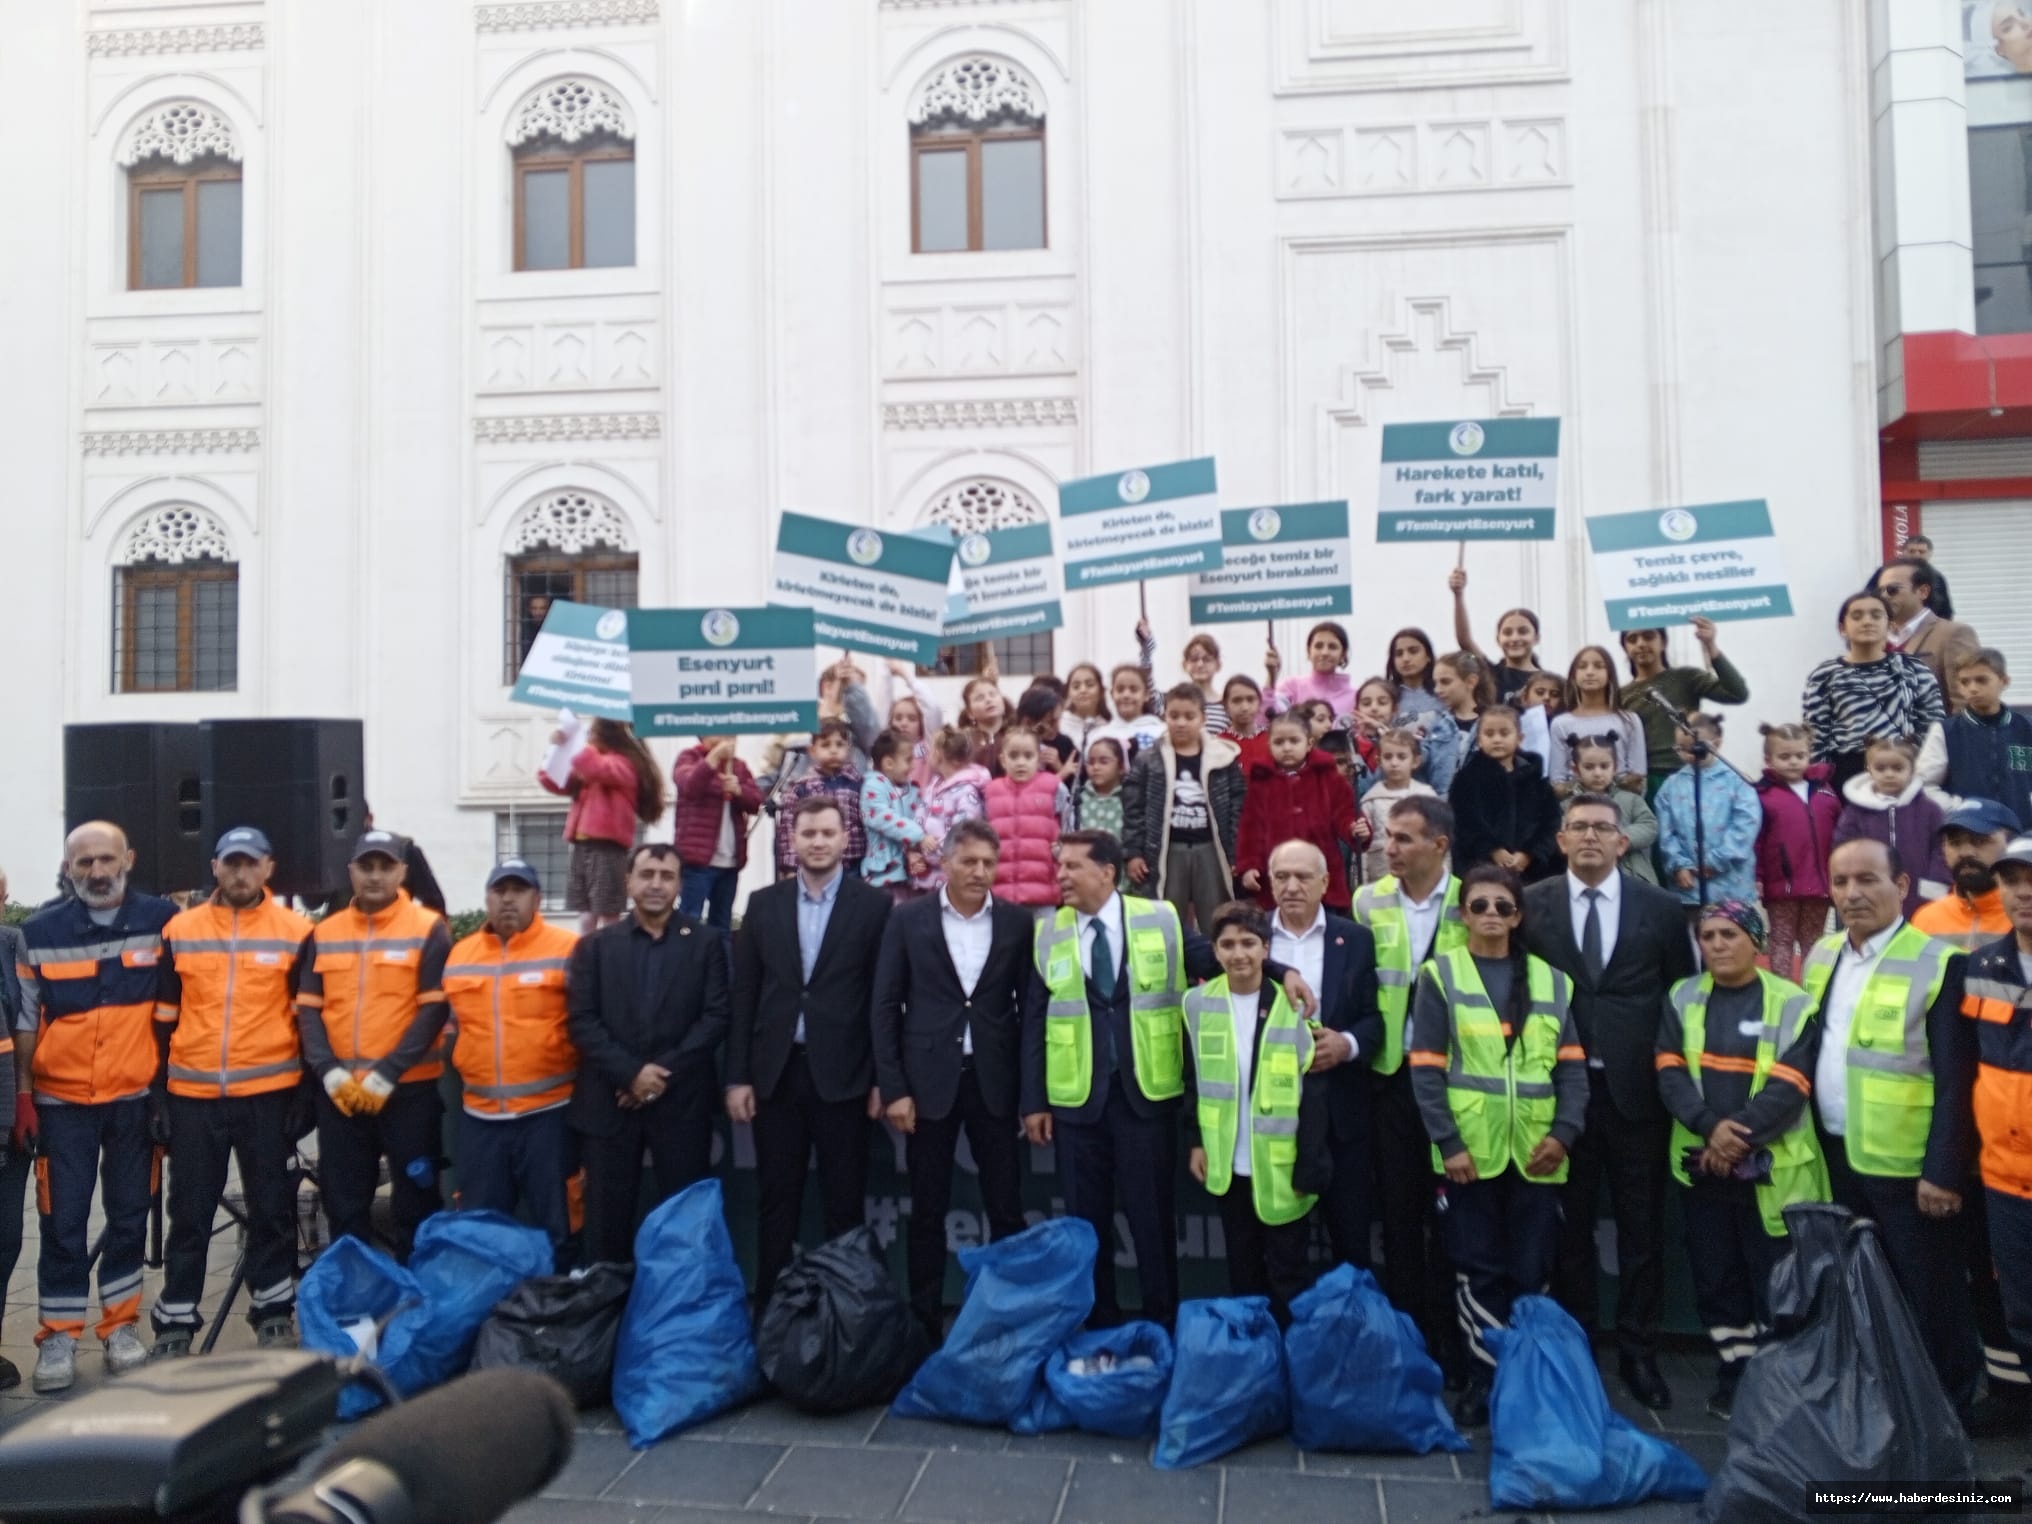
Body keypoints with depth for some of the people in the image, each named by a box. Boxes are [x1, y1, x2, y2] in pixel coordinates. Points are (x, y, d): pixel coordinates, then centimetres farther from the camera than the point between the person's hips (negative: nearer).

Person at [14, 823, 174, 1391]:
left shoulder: (163, 921, -3)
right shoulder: (39, 932, -2)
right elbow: (24, 1021, 2)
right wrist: (21, 1096, -2)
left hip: (137, 1098, 1)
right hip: (62, 1101, 0)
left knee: (130, 1214, 11)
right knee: (64, 1221, 3)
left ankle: (121, 1324, 24)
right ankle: (58, 1336, 15)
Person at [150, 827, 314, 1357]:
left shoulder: (295, 932, -1)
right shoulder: (180, 931, 5)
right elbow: (164, 1018, 9)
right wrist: (158, 1091, 5)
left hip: (268, 1092, -1)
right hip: (192, 1094, 2)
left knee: (271, 1208, 8)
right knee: (189, 1213, 9)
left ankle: (273, 1314, 21)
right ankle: (176, 1323, 21)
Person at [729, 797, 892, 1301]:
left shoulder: (873, 904, -2)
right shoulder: (763, 903, 6)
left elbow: (884, 997, -3)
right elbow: (743, 995, 6)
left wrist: (882, 1078, -5)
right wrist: (737, 1075, 1)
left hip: (842, 1074, -2)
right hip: (775, 1072, 3)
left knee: (844, 1204, 7)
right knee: (775, 1201, 11)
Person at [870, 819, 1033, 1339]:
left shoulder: (1017, 922, 2)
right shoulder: (908, 920, -1)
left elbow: (1030, 1006, 5)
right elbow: (884, 1007, 0)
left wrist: (1032, 1089, 1)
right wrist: (893, 1087, -6)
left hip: (995, 1081, 1)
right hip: (929, 1080, -1)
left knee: (1006, 1208, 6)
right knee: (927, 1210, 7)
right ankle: (925, 1320, 19)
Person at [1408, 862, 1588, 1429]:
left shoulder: (1551, 981, 10)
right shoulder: (1440, 975, 1)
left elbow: (1572, 1065, 7)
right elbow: (1425, 1068, -5)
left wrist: (1564, 1131, -8)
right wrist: (1447, 1142, -13)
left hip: (1536, 1151, 2)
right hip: (1469, 1150, -2)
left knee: (1532, 1271, 8)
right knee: (1479, 1269, 5)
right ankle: (1486, 1377, 17)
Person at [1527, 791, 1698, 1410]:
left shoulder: (1661, 909, 1)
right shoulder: (1532, 905, 0)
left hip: (1636, 1088, 0)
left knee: (1642, 1229, 8)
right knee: (1569, 1225, 10)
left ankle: (1638, 1352, 23)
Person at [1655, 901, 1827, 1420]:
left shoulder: (1791, 1004, -4)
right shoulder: (1682, 999, 5)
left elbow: (1788, 1087, -10)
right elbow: (1670, 1074, -2)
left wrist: (1740, 1136, -18)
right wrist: (1711, 1126, -17)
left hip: (1771, 1168, -3)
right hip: (1701, 1163, 3)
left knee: (1775, 1282, 2)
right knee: (1716, 1280, 11)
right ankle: (1735, 1378, 24)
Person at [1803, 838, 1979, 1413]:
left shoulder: (1938, 963, -13)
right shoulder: (1821, 957, 7)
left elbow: (1955, 1080, -14)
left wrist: (1943, 1170, -16)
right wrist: (1821, 1143, 9)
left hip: (1907, 1163, -6)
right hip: (1839, 1156, 6)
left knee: (1927, 1296, 8)